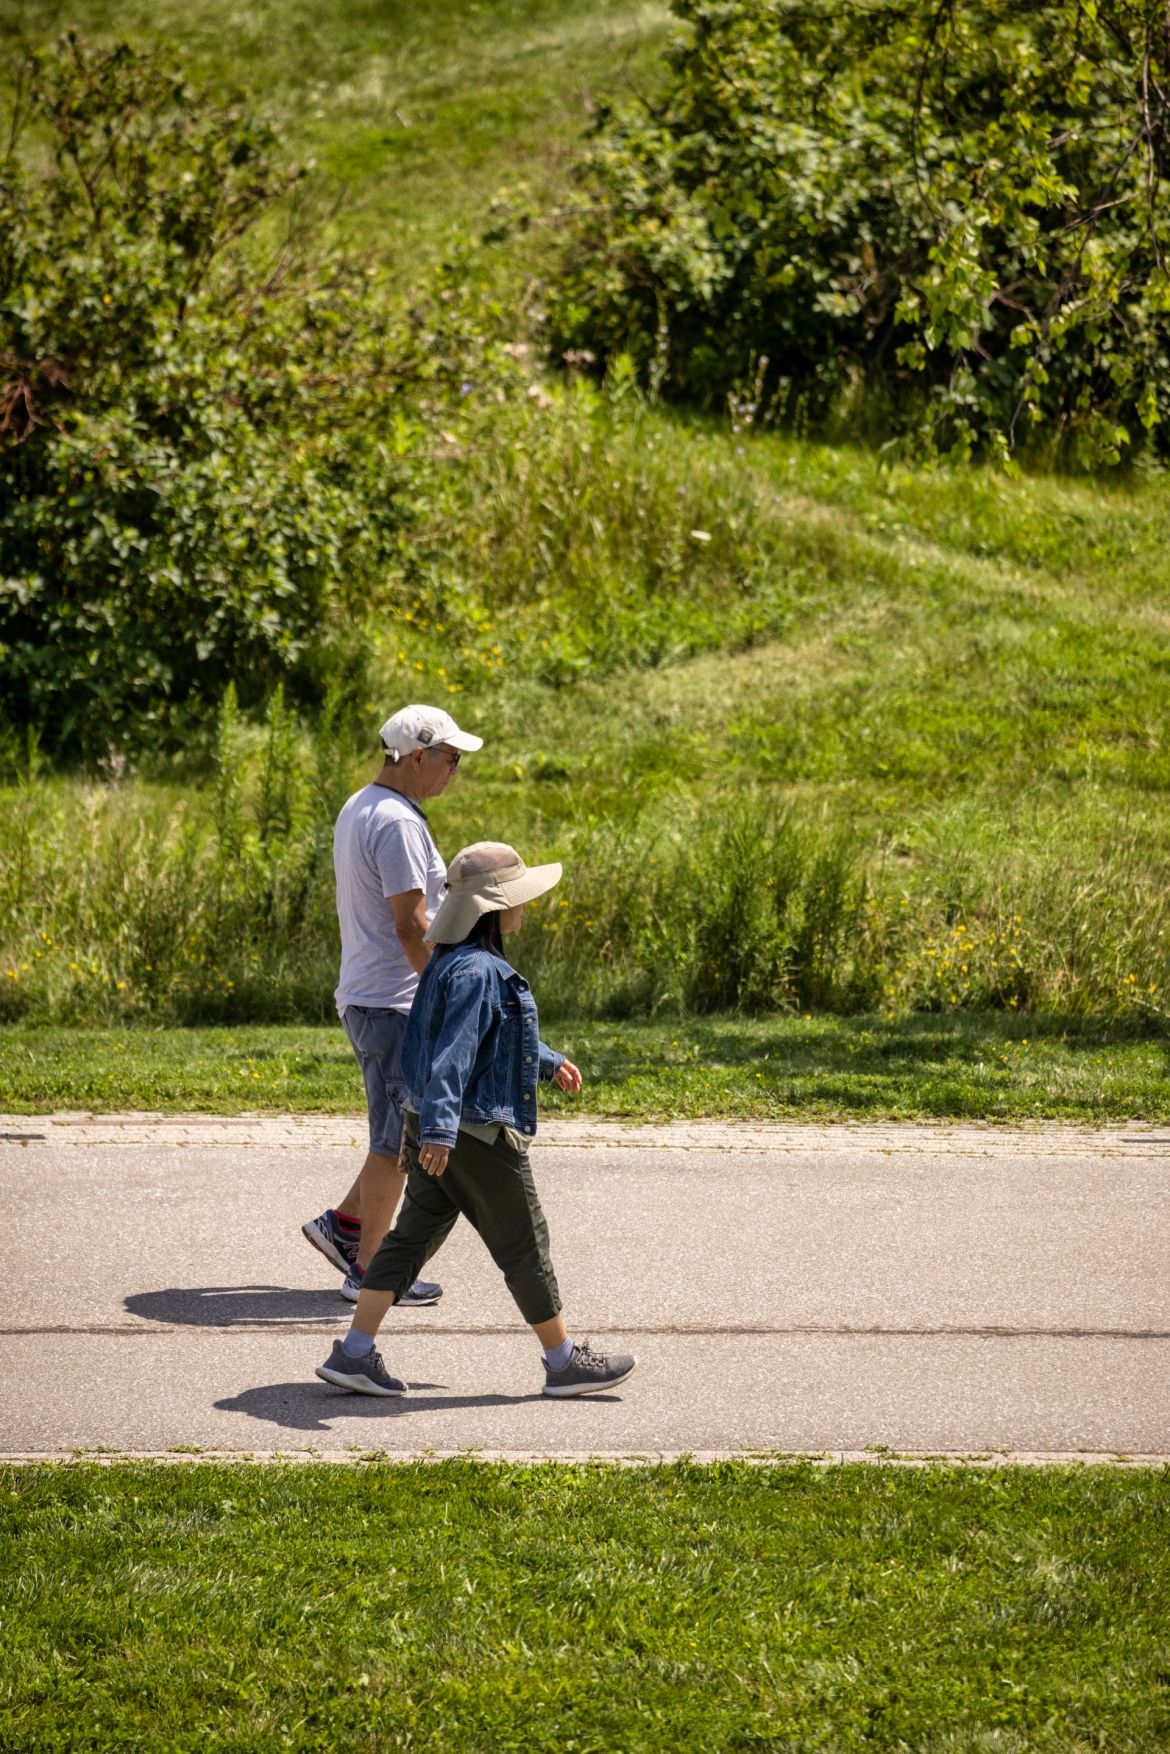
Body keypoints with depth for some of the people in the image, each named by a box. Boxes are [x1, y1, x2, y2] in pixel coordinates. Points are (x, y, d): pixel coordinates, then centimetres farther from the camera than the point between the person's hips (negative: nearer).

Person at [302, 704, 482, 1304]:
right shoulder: (397, 823, -19)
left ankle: (344, 1221, 20)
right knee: (397, 1138, -3)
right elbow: (411, 924, -23)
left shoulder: (357, 810, 13)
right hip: (394, 1002, -10)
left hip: (364, 995, 10)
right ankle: (369, 1270, 3)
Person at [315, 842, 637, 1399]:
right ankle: (564, 1362, 14)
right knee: (523, 1247, 3)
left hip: (441, 1129, 10)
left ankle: (354, 1353, 5)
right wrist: (439, 1129, -37)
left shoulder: (453, 963, 12)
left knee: (412, 1235, 9)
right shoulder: (475, 971, -21)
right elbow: (453, 1053, -30)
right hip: (477, 1132, -10)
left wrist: (549, 1062, 40)